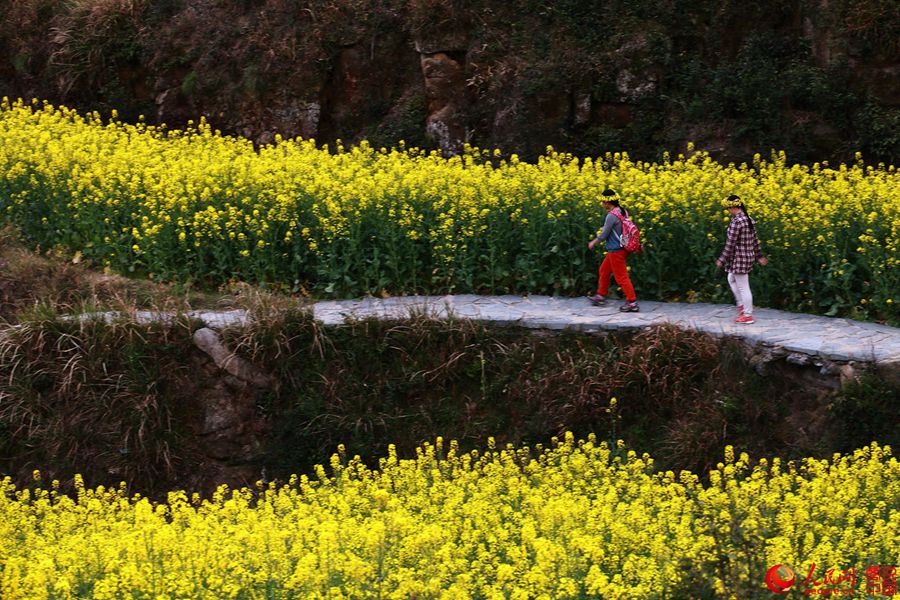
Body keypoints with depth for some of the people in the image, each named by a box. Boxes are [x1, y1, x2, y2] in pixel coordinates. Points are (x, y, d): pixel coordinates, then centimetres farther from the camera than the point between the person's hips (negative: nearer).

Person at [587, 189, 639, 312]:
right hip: (620, 248, 10)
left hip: (616, 251, -10)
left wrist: (593, 243, 0)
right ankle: (601, 296, 34)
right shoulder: (622, 212, 4)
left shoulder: (611, 216, -23)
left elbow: (604, 235, -16)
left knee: (621, 276, -3)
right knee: (604, 270, 22)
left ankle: (632, 303, 0)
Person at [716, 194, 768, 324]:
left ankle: (748, 315, 10)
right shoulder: (750, 220, 7)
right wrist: (759, 256, 23)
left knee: (743, 287, 1)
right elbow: (755, 240, 14)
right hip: (749, 256, 10)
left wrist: (722, 260, -12)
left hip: (739, 258, -10)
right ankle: (742, 305, 30)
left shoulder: (736, 222, -22)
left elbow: (730, 244, -20)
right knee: (731, 278, 28)